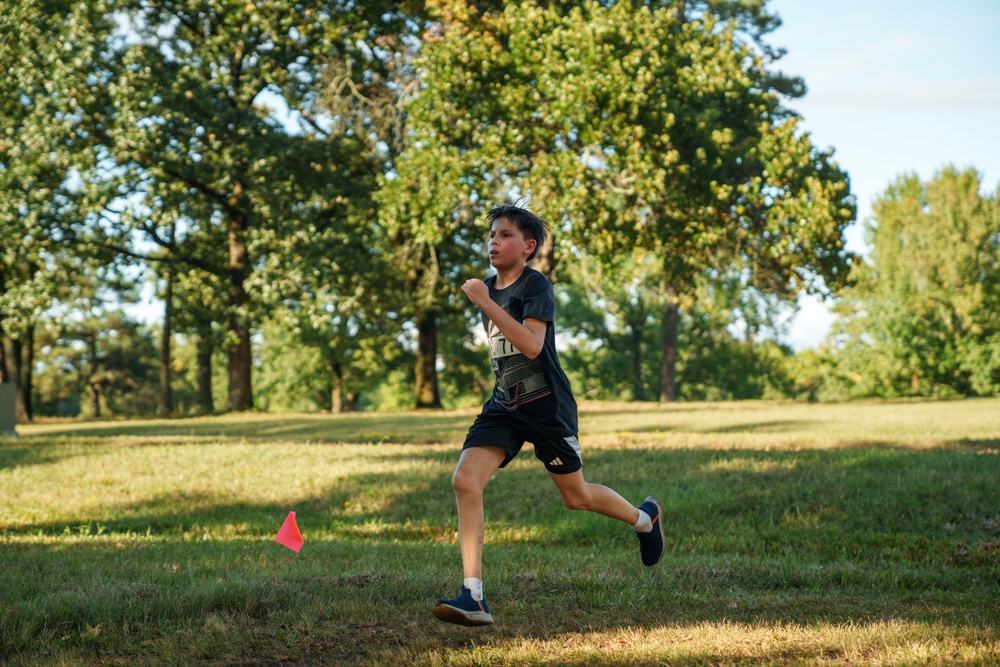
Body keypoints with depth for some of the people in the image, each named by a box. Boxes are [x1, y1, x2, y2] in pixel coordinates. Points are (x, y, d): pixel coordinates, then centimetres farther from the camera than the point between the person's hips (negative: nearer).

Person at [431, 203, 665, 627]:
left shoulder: (536, 286, -13)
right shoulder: (488, 288, 9)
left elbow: (532, 345, -30)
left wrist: (486, 304, -32)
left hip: (547, 406, -6)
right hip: (503, 406, 6)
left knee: (576, 496, 9)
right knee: (465, 481, -16)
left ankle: (645, 518, 42)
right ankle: (474, 597, -17)